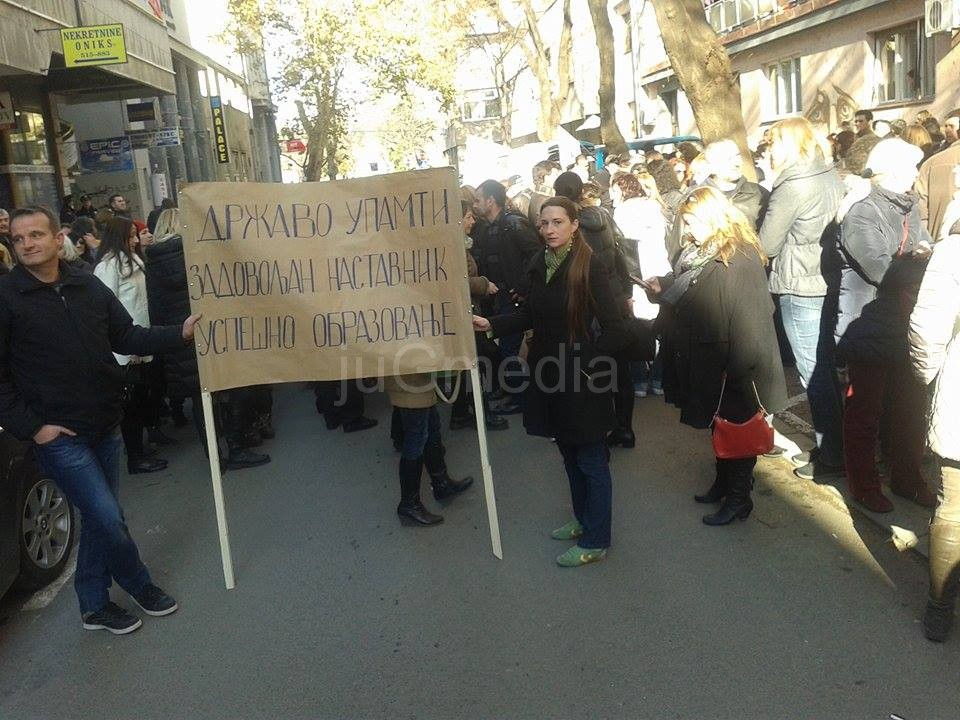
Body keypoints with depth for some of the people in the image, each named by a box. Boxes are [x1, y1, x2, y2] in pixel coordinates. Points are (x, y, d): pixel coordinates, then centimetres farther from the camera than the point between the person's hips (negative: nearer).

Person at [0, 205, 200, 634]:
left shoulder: (88, 287, 5)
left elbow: (127, 337, 10)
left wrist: (181, 333, -2)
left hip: (104, 426, 6)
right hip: (57, 435, -5)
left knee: (99, 519, 14)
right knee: (109, 518, -6)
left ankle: (94, 606, 30)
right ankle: (139, 586, 20)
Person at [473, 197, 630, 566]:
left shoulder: (589, 267, -16)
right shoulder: (539, 264, 3)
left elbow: (615, 331, -18)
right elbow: (530, 315, 13)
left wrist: (586, 359, -21)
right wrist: (491, 324, 3)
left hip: (581, 382, -7)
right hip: (550, 376, 7)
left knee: (591, 461, 6)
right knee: (569, 453, 20)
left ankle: (595, 542, 18)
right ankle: (584, 521, 38)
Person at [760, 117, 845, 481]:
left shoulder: (792, 187, -17)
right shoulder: (831, 178, 6)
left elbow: (767, 245, -12)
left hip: (800, 289, -8)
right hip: (829, 283, 8)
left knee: (813, 373, 1)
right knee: (825, 369, 16)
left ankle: (831, 454, 10)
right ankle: (833, 445, 26)